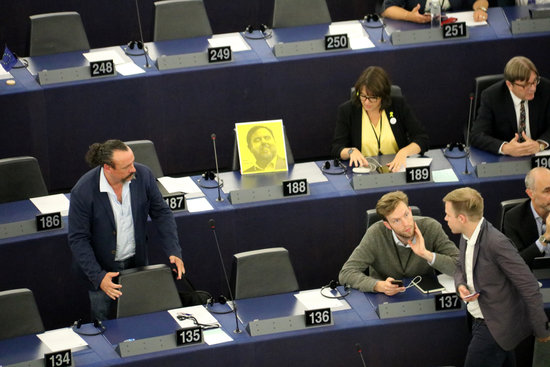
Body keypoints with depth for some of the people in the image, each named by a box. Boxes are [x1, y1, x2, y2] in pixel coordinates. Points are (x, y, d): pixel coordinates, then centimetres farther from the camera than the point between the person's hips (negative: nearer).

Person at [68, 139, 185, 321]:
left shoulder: (143, 175, -15)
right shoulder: (83, 191, -25)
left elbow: (161, 213, -2)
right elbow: (78, 239, -18)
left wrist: (174, 252, -13)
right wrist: (98, 276, -26)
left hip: (137, 263, 3)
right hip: (103, 269, -3)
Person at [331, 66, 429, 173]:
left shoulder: (399, 105, 0)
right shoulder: (346, 110, -1)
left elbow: (422, 139, -3)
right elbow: (336, 149, -2)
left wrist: (404, 152, -23)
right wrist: (351, 151, -26)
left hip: (396, 168, -1)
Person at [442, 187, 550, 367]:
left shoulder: (497, 243, -27)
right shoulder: (467, 237, 1)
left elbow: (529, 288, -23)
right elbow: (460, 268, 20)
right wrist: (461, 286, -5)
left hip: (496, 328, -9)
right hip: (482, 320, 9)